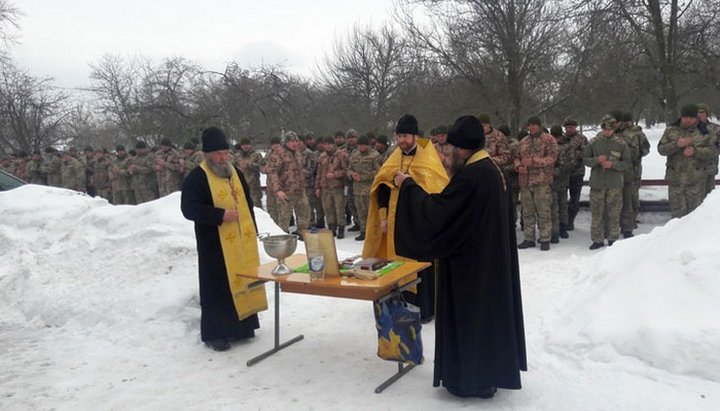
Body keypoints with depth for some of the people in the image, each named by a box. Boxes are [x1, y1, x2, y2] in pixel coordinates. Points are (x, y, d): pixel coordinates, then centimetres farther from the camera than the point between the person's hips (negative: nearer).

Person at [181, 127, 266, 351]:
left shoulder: (235, 173, 12)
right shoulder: (197, 177, -10)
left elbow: (247, 202, 19)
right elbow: (189, 209, -18)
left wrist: (252, 229, 14)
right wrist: (220, 215, -25)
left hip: (241, 241, 7)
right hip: (215, 244, -7)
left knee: (243, 281, 13)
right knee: (218, 288, -1)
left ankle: (241, 326, 27)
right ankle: (214, 333, 11)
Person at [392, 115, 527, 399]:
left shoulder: (471, 174, -23)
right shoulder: (490, 169, 8)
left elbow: (437, 209, -22)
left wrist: (409, 185, -12)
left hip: (471, 260, -10)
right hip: (490, 257, 10)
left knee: (469, 315, 3)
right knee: (487, 310, 17)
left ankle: (471, 379, 16)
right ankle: (489, 374, 31)